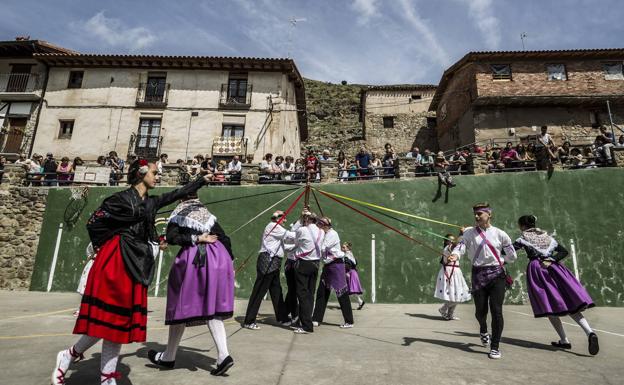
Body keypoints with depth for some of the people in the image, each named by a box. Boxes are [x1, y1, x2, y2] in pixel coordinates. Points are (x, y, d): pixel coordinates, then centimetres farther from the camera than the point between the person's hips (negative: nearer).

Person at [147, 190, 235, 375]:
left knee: (183, 305, 9)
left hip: (192, 259, -4)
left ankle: (169, 357, 26)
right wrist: (230, 262, 17)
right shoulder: (208, 214, 18)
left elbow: (171, 238, -9)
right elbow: (225, 238, 13)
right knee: (211, 307, 7)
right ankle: (223, 355, -4)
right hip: (217, 257, 4)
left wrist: (196, 238, -6)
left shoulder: (178, 213, 7)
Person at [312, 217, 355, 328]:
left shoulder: (332, 234, -13)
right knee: (321, 292, 8)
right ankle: (316, 319, 16)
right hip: (327, 265, 9)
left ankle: (349, 321, 4)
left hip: (336, 264, -9)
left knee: (341, 292, -4)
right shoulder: (325, 234, 14)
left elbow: (321, 248, -20)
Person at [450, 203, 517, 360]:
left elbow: (512, 256, 7)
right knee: (480, 310, 5)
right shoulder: (470, 232, 2)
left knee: (496, 310, -7)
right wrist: (455, 255, -32)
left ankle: (495, 347, 9)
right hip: (478, 274, 1)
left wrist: (498, 258, 9)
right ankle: (483, 330, 41)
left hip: (497, 274, -1)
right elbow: (461, 245, -15)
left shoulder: (499, 234, 1)